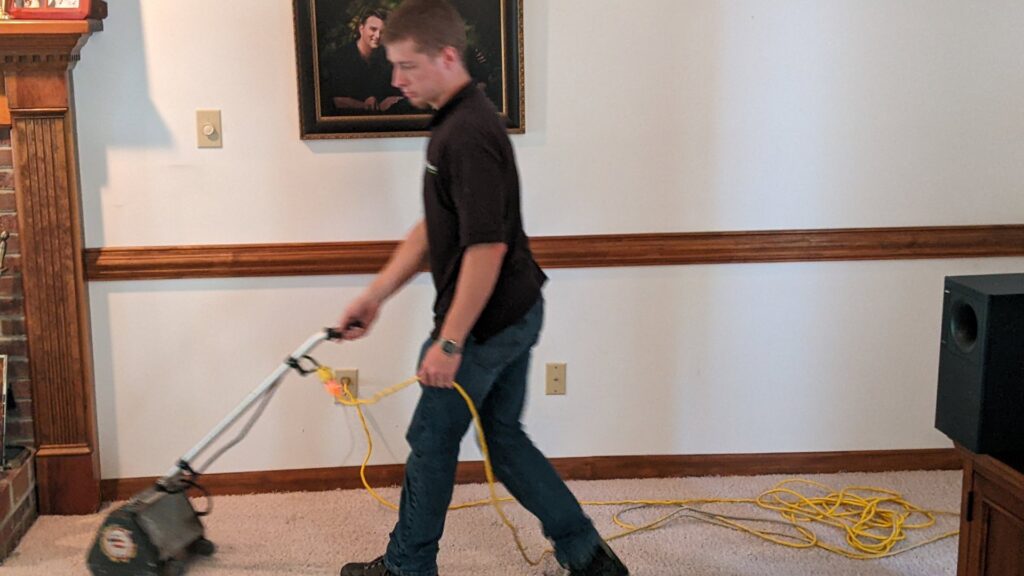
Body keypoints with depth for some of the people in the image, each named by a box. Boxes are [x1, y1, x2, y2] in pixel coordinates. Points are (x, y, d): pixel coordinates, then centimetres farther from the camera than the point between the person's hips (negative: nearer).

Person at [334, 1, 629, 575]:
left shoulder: (468, 134, -23)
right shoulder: (460, 120, 10)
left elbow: (486, 248, -28)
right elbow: (433, 229, 16)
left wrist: (450, 343, -24)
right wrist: (375, 295, 16)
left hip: (486, 322, -10)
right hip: (517, 312, 10)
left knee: (432, 440, 8)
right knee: (505, 436, 18)